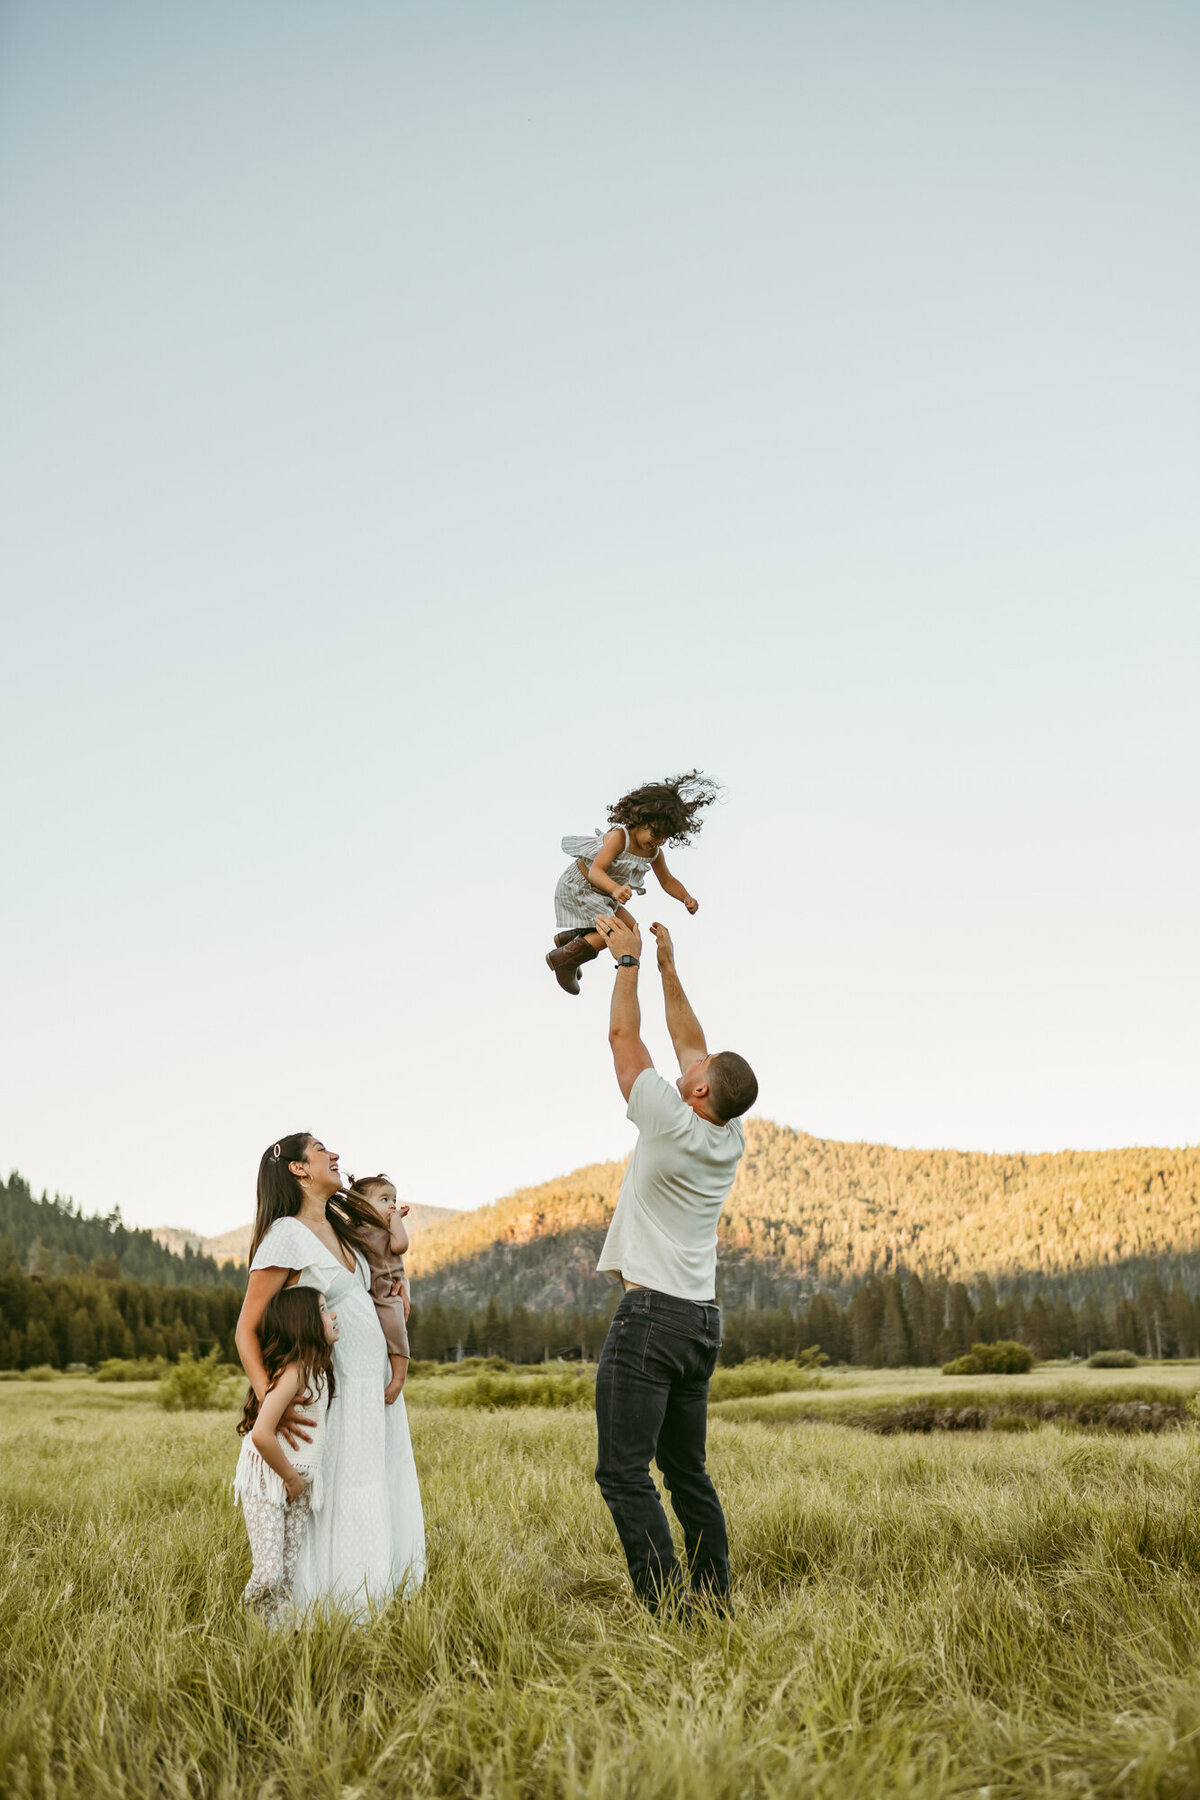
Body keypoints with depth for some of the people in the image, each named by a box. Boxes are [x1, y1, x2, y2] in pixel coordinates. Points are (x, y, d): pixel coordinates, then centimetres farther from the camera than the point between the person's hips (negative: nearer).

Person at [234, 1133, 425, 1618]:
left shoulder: (338, 1228, 11)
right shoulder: (286, 1236, -12)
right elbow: (246, 1329, -14)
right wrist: (269, 1401, -25)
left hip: (376, 1390, 8)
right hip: (335, 1394, -8)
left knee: (384, 1510, 11)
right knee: (338, 1515, -4)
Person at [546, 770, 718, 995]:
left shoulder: (654, 852, -5)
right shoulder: (619, 837, -29)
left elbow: (667, 881, 6)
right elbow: (595, 871, -36)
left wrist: (686, 898, -14)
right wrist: (615, 889, -54)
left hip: (599, 893, 9)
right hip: (578, 886, -9)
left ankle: (569, 938, 27)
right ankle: (563, 958, -2)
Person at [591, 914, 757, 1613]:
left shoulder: (674, 1125, -12)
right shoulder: (730, 1138, 8)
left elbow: (624, 1036, -4)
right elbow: (690, 1040, 18)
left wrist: (629, 959, 6)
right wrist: (668, 966, 20)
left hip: (651, 1315, -9)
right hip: (703, 1320, 9)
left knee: (624, 1471, -8)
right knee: (688, 1472, 15)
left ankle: (671, 1608, -13)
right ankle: (716, 1604, 17)